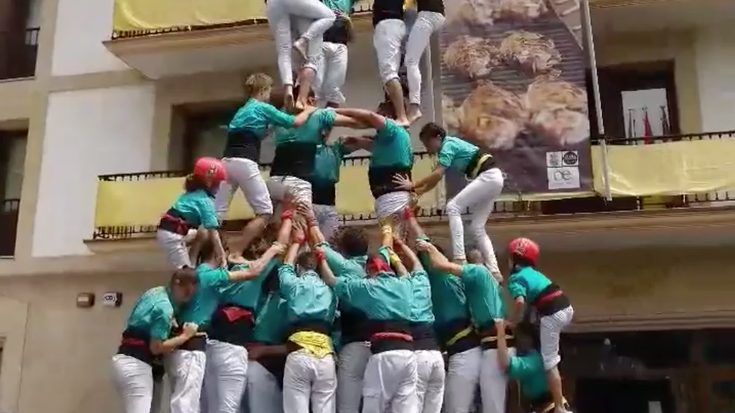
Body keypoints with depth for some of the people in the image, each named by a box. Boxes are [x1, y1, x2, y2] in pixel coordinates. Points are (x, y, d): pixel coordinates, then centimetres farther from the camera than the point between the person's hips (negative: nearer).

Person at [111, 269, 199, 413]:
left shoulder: (155, 292, 11)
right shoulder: (165, 307, -17)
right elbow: (156, 347, -16)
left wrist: (171, 325, 15)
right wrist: (185, 336, -7)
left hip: (126, 361, 10)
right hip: (135, 365, -10)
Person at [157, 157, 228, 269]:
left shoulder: (193, 193, 16)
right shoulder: (205, 201, -11)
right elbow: (213, 233, -14)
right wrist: (222, 256, -13)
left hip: (169, 230, 9)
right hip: (172, 234, -9)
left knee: (204, 233, 20)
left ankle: (190, 261, 23)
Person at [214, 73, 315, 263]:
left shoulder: (242, 110, 27)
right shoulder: (264, 108, 5)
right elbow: (295, 122, 7)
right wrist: (308, 111, 25)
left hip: (227, 162, 8)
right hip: (244, 162, -8)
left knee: (216, 213, 5)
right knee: (265, 211, -2)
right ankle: (236, 253, -8)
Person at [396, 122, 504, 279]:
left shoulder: (448, 145, -13)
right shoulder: (447, 148, 15)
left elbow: (437, 175, -26)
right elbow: (435, 180, 14)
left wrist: (412, 186, -26)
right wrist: (416, 192, 5)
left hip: (488, 176, -10)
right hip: (493, 179, 10)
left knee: (453, 207, -15)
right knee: (477, 227, 9)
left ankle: (459, 259, -21)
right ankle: (494, 271, 6)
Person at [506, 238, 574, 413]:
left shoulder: (515, 278, -2)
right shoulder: (533, 272, 22)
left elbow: (520, 302, -20)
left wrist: (510, 322, -7)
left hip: (552, 315, -8)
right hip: (566, 308, 8)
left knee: (550, 362, 0)